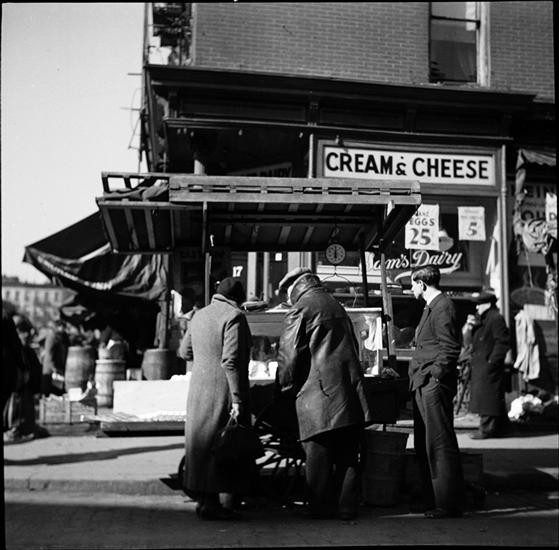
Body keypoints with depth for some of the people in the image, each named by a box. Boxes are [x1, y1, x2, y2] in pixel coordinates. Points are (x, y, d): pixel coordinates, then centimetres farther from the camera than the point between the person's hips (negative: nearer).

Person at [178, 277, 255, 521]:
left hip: (198, 388, 8)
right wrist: (237, 399, -20)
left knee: (202, 442, 14)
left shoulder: (199, 315, 12)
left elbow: (185, 352, 20)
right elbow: (231, 361, -20)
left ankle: (203, 499, 21)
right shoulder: (234, 317, -12)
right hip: (222, 391, -8)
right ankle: (210, 503, 0)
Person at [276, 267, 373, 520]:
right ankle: (347, 507, 16)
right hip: (350, 394, 7)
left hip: (318, 395, -7)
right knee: (347, 456, 11)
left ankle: (322, 510, 6)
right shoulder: (337, 307, 18)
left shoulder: (299, 311, -6)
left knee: (318, 457, 1)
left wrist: (285, 387, 5)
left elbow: (289, 357, -10)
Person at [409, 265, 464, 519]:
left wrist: (435, 376, -19)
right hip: (423, 385, 11)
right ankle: (431, 498, 24)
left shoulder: (442, 307, -12)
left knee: (440, 444, -6)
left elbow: (450, 348, -18)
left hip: (434, 384, -11)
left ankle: (448, 504, -1)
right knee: (424, 444, 15)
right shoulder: (431, 307, 19)